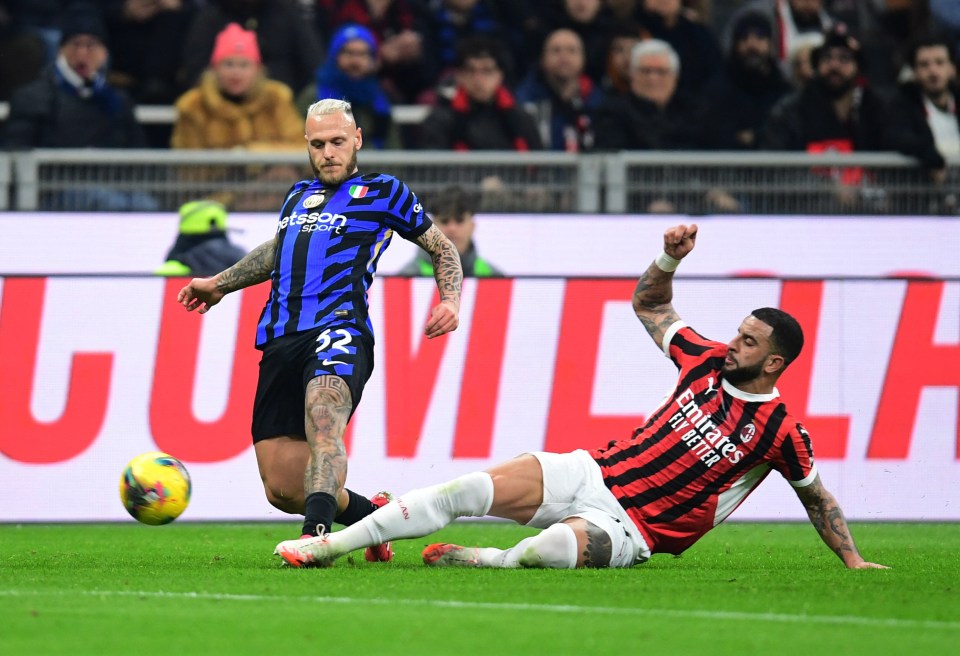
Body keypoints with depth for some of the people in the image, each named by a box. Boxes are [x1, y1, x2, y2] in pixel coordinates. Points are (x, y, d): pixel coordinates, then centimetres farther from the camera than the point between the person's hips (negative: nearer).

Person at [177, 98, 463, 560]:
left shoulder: (383, 193, 13)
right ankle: (377, 518, 22)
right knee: (283, 490, -4)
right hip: (280, 342, 5)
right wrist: (218, 284, 49)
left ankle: (314, 536, -55)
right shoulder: (298, 196, 27)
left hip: (339, 330, -5)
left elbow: (441, 247, 20)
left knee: (322, 415, -38)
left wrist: (450, 299, 3)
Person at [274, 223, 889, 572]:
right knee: (469, 489, -14)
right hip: (595, 472, 5)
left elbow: (818, 497, 7)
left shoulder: (781, 432, -7)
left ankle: (483, 560, -14)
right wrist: (670, 259, 3)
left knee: (552, 547, -42)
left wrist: (853, 560, 4)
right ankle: (331, 543, -8)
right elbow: (649, 305, 21)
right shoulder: (709, 362, 7)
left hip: (630, 529, -5)